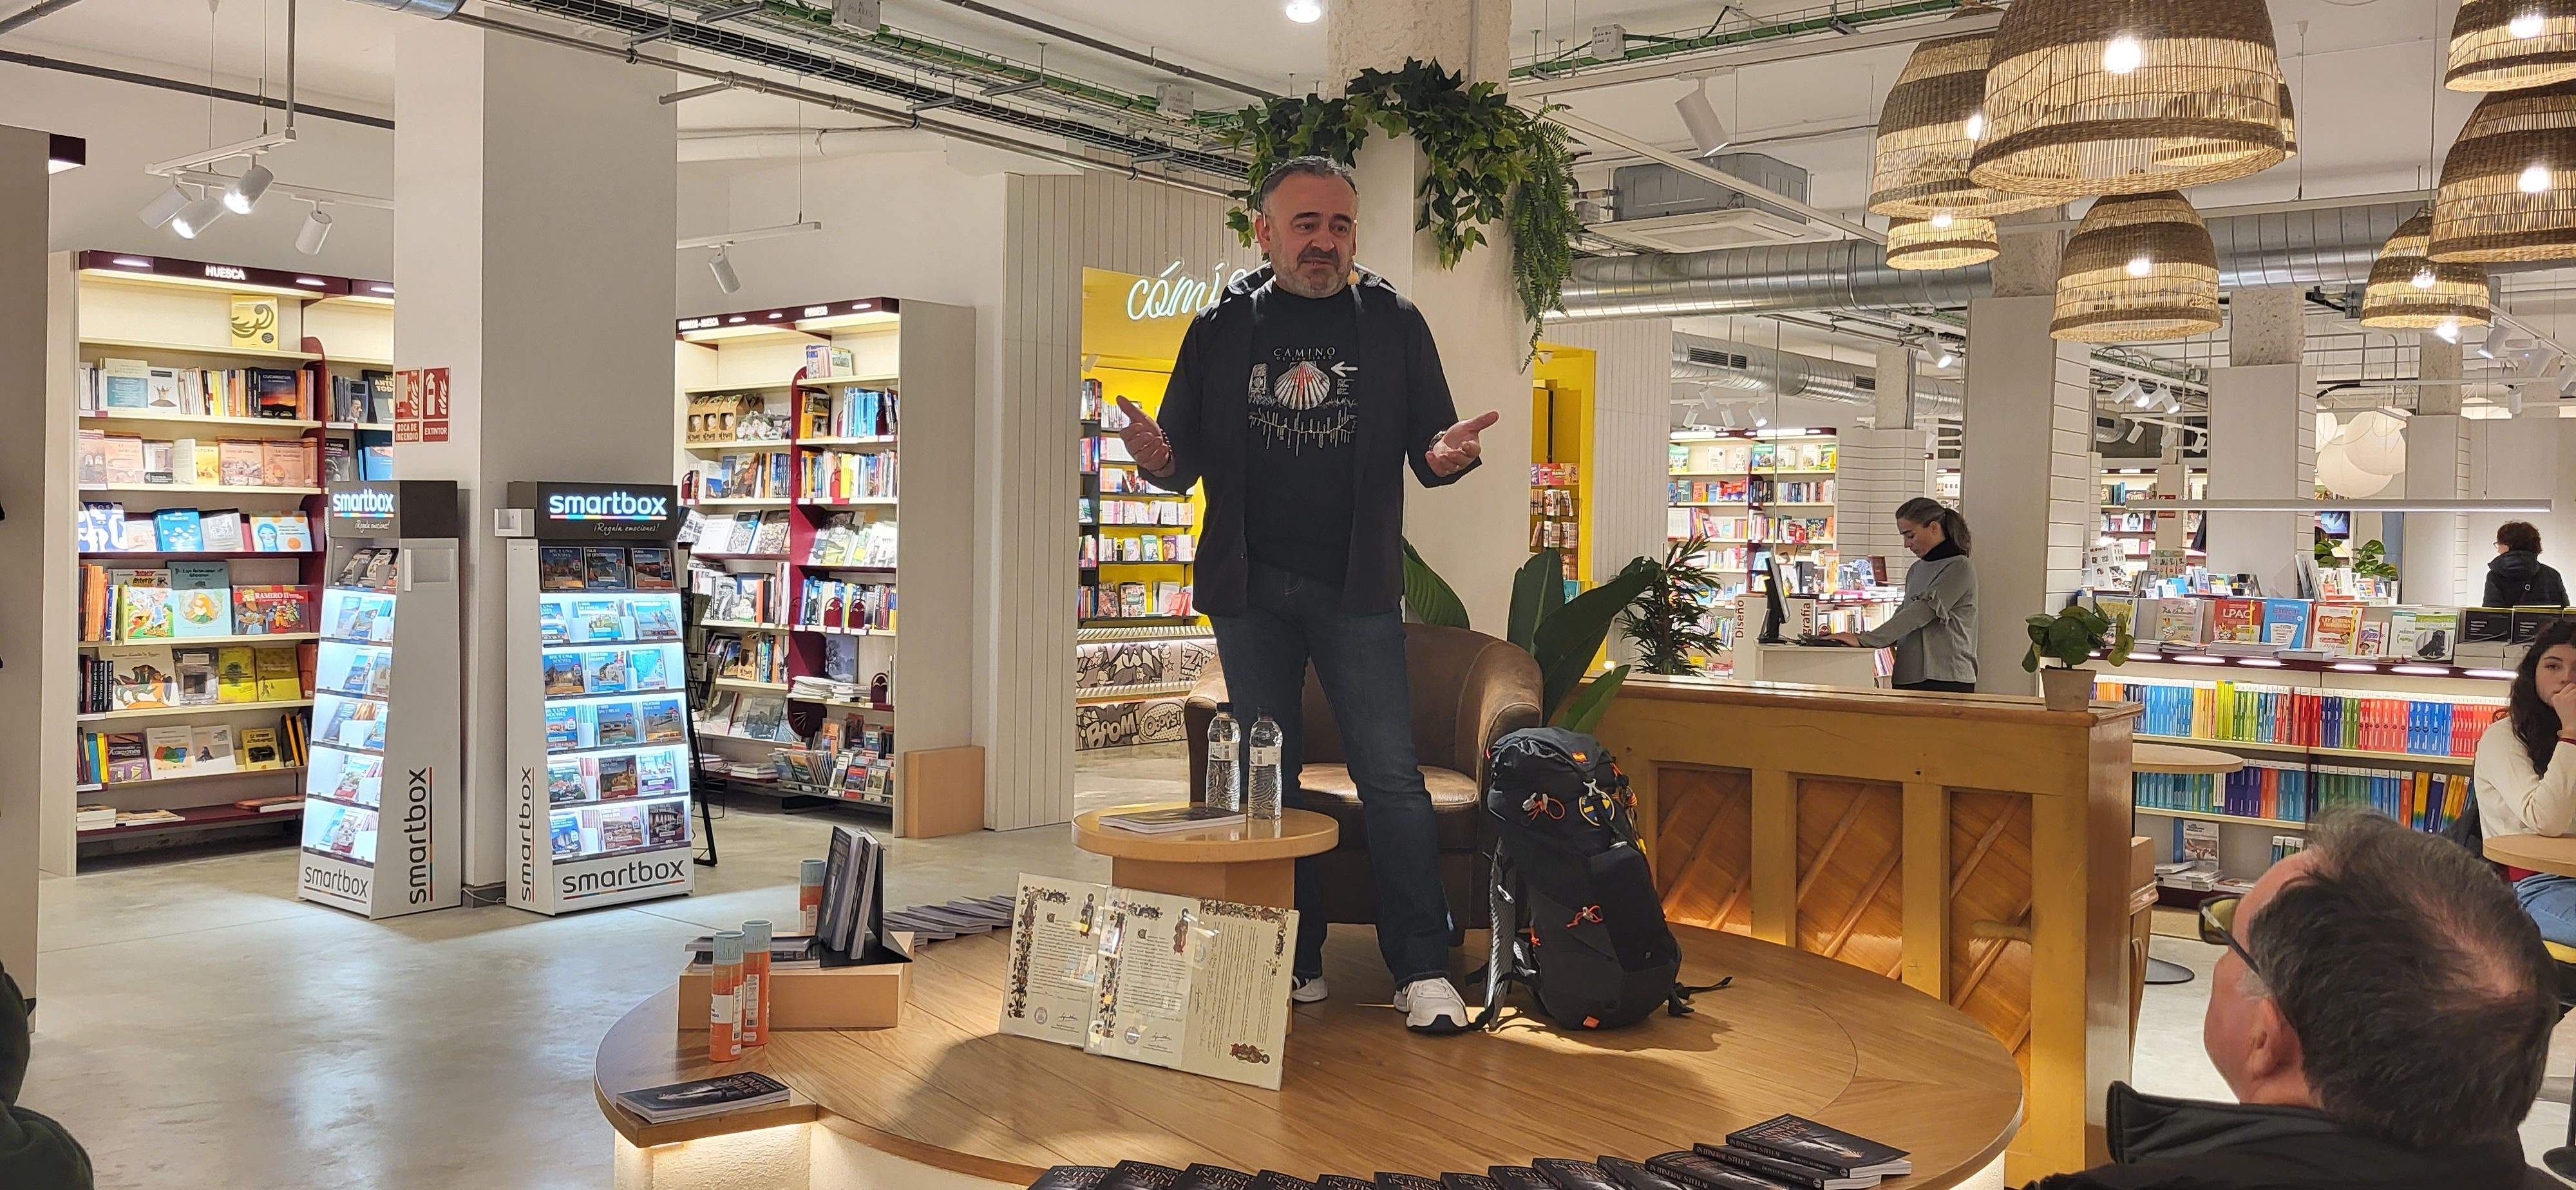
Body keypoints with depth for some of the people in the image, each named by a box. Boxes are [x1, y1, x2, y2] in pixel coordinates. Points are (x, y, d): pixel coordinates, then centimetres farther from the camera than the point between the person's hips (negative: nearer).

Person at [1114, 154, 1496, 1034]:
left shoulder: (1392, 323, 6)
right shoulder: (1222, 328, 8)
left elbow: (1428, 446, 6)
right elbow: (1186, 457, 8)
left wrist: (1445, 457, -18)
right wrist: (1156, 459, -15)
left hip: (1357, 587, -2)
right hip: (1250, 587, 2)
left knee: (1390, 776, -5)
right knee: (1265, 780, 7)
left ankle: (1423, 971, 2)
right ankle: (1294, 963, 19)